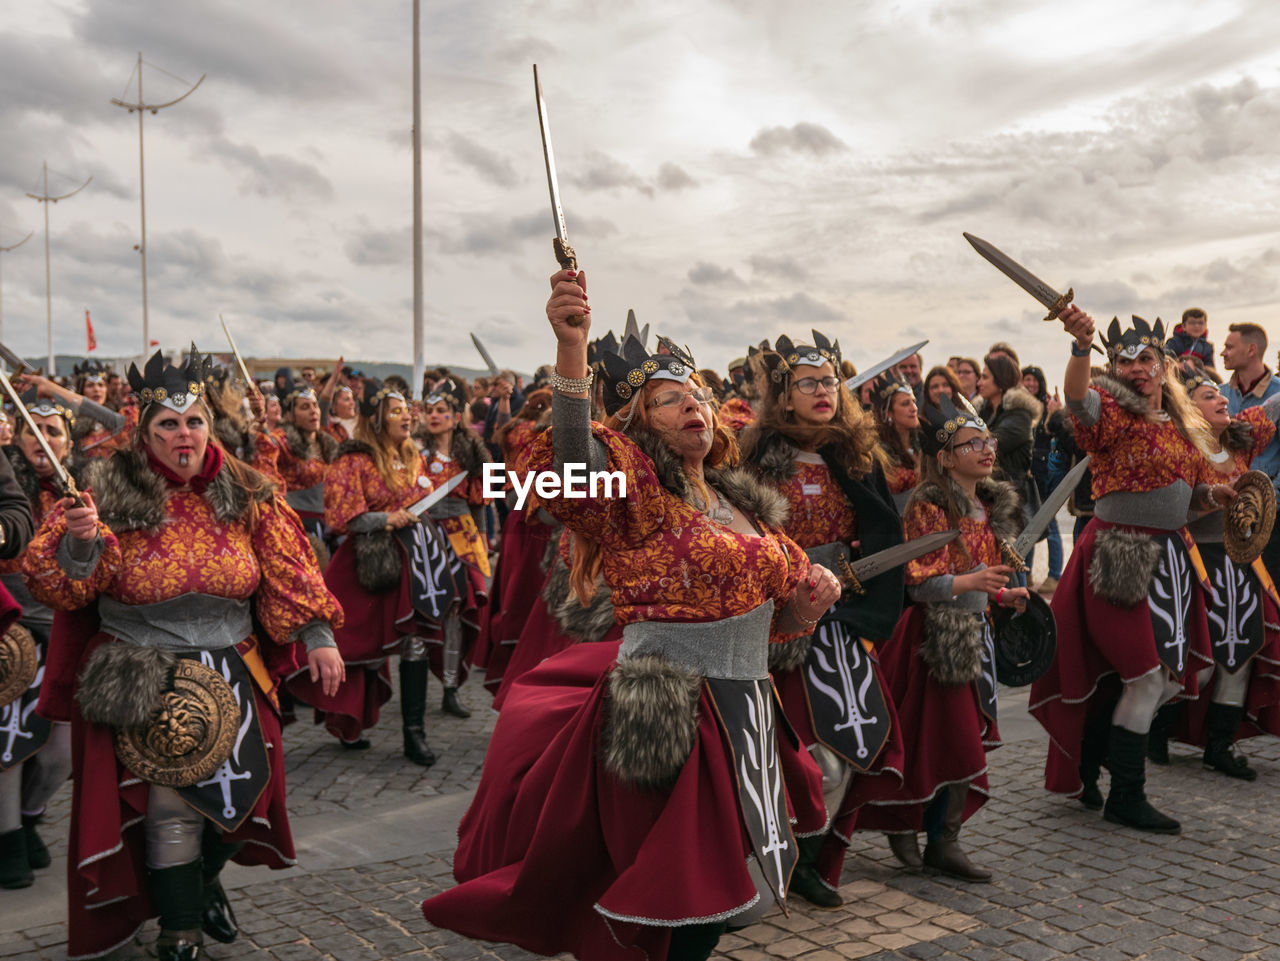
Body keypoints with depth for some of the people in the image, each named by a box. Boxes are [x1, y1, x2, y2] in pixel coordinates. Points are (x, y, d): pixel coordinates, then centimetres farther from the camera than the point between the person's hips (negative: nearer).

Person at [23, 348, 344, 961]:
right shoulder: (111, 495, -7)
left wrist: (318, 637, -3)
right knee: (170, 805, -4)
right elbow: (60, 590, -9)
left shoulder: (245, 495, 0)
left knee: (244, 789, 8)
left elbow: (289, 575, 3)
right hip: (144, 679, -3)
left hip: (232, 674, 3)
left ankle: (203, 879, 41)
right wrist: (78, 542, -28)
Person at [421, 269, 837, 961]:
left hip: (744, 712, 7)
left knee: (716, 900, 21)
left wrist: (807, 598, 1)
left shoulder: (740, 500, 13)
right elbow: (579, 457, -35)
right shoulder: (636, 492, -10)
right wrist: (571, 349, -49)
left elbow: (776, 617, 24)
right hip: (668, 717, -7)